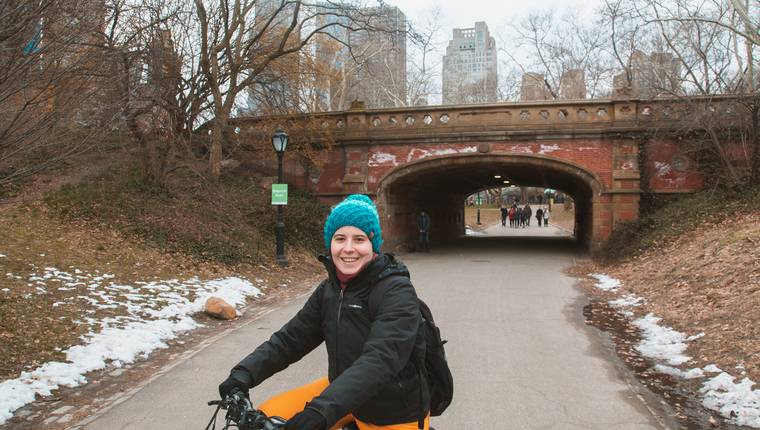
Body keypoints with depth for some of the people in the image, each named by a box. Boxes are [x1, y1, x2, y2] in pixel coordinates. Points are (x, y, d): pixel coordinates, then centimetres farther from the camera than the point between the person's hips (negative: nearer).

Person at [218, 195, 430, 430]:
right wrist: (244, 373, -18)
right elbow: (291, 337, -3)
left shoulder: (397, 292, -22)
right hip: (343, 392, 6)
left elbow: (380, 359, -34)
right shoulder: (329, 289, 0)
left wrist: (321, 410, -45)